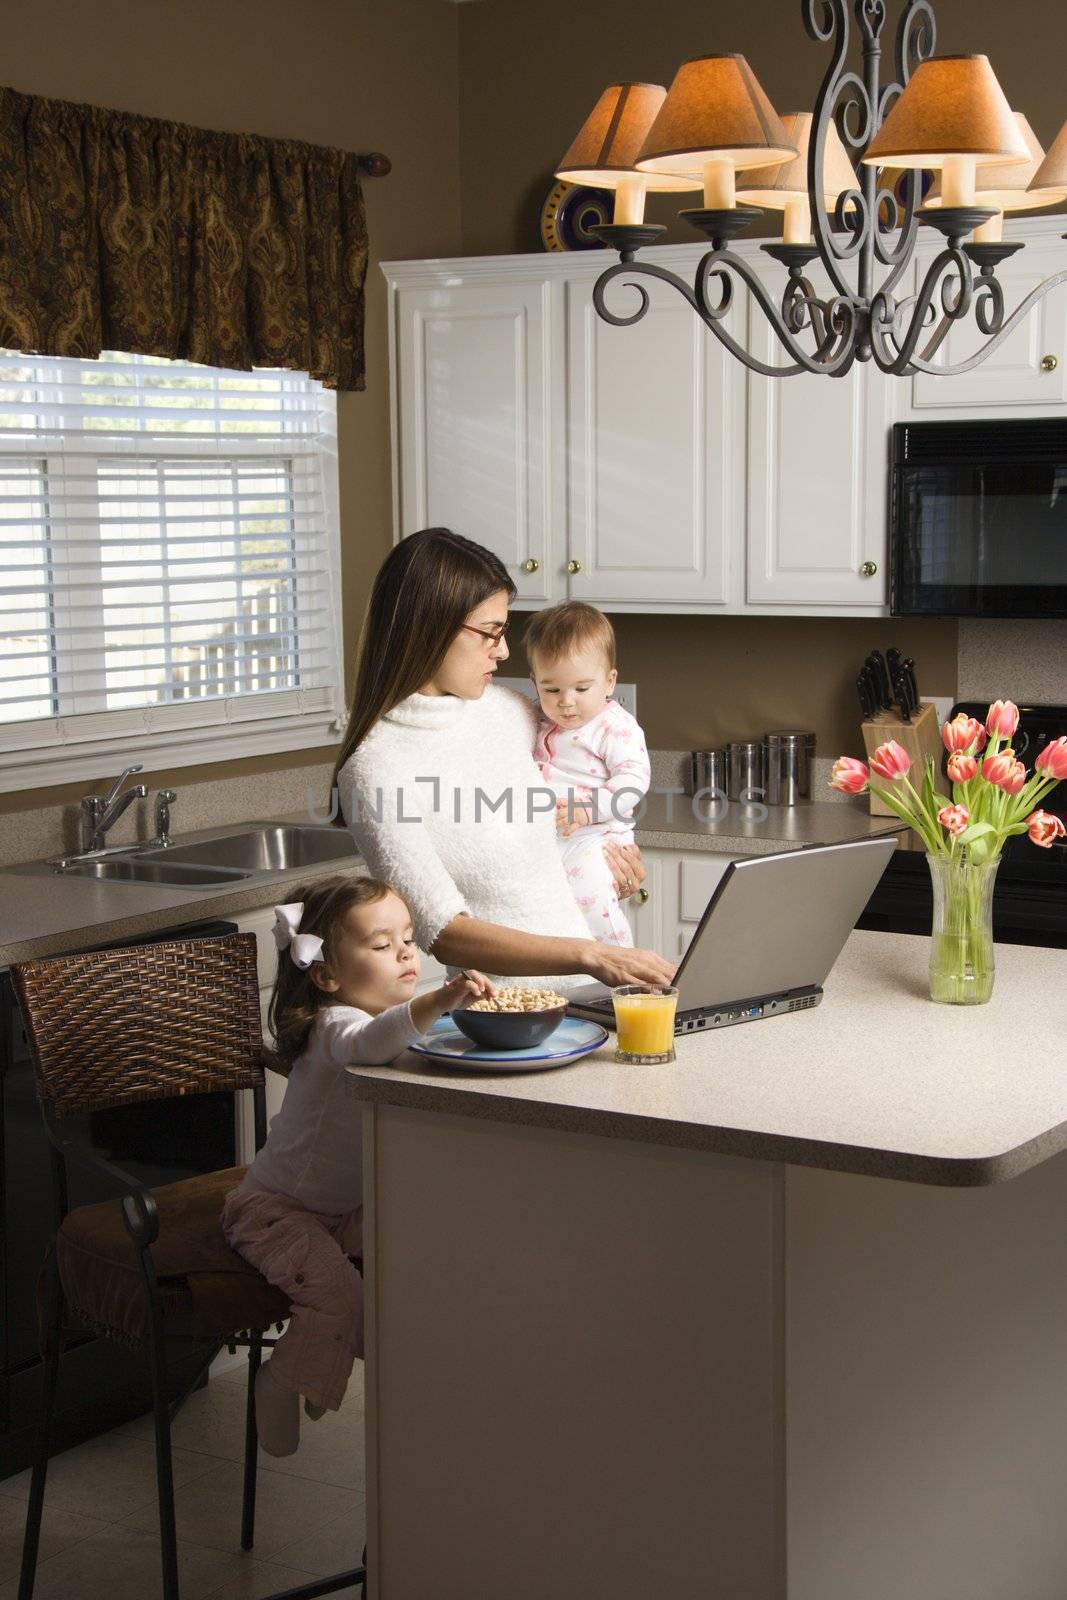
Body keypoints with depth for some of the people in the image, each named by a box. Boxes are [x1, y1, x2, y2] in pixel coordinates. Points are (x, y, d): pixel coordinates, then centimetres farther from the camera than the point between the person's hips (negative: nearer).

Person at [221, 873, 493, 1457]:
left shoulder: (398, 1017, 3)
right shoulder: (335, 1025, -28)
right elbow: (370, 1042, -52)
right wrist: (440, 1000, -69)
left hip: (348, 1204, 8)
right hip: (276, 1208, -8)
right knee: (336, 1292, -26)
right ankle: (283, 1386, -2)